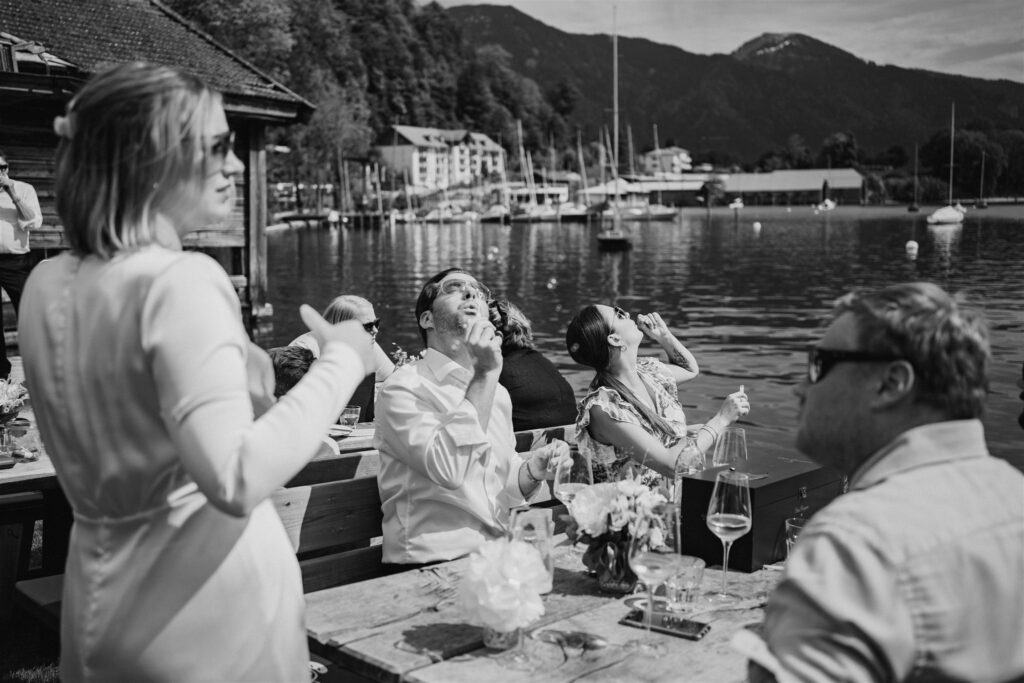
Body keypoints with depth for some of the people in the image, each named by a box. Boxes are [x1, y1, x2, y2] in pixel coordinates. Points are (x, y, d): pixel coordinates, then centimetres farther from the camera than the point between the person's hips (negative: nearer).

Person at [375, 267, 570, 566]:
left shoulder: (498, 393, 15)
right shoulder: (402, 389, -8)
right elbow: (448, 469, -24)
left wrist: (532, 471, 0)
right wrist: (485, 373, -21)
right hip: (434, 563, -7)